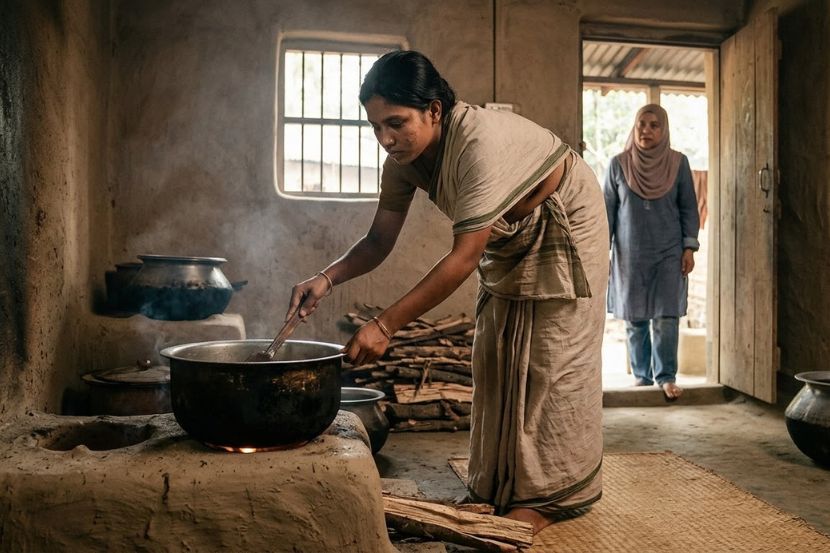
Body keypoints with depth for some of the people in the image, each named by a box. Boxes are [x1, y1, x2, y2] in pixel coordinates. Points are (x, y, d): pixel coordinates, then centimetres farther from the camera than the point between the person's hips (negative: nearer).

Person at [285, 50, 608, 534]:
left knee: (551, 359, -7)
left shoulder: (480, 140, -38)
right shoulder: (404, 158, -14)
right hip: (510, 239, 7)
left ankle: (551, 494, 5)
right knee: (497, 358, 6)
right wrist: (327, 279, -29)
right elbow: (380, 241, -10)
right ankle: (502, 487, 18)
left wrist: (385, 325, -43)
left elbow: (465, 256, -41)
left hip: (565, 226, -7)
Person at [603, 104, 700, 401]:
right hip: (630, 254, 1)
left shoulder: (678, 163, 1)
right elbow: (607, 210, 3)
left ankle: (666, 376, 11)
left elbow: (689, 208, 5)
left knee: (666, 317, -3)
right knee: (634, 318, 6)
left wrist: (689, 247, -1)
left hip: (669, 253, 0)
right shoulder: (618, 164, 0)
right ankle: (641, 375, 19)